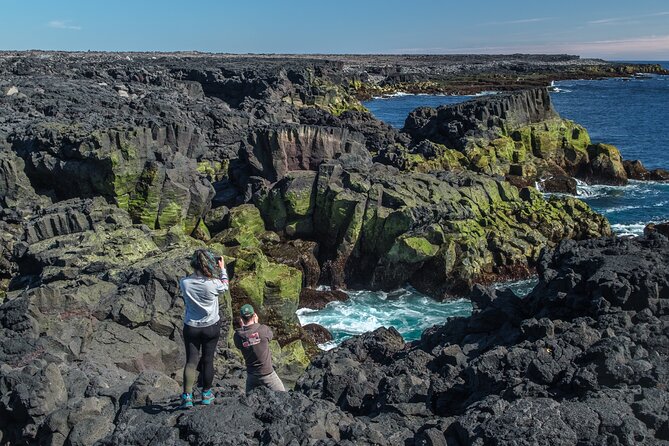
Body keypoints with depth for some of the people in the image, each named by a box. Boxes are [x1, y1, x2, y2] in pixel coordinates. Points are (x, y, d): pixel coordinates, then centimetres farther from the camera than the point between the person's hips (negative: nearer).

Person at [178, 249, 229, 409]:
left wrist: (198, 270, 7)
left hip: (191, 328, 1)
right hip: (211, 327, -1)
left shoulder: (184, 282, -15)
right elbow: (225, 287, 2)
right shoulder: (213, 284, -22)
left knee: (191, 361, 6)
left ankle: (187, 396, -5)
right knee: (208, 360, 12)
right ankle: (206, 394, 26)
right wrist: (222, 269, 12)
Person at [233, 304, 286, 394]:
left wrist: (242, 327, 4)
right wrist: (256, 323, 8)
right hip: (267, 373, -3)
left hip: (251, 375, 3)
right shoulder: (263, 329, -20)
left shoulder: (238, 336, -13)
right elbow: (271, 335, 2)